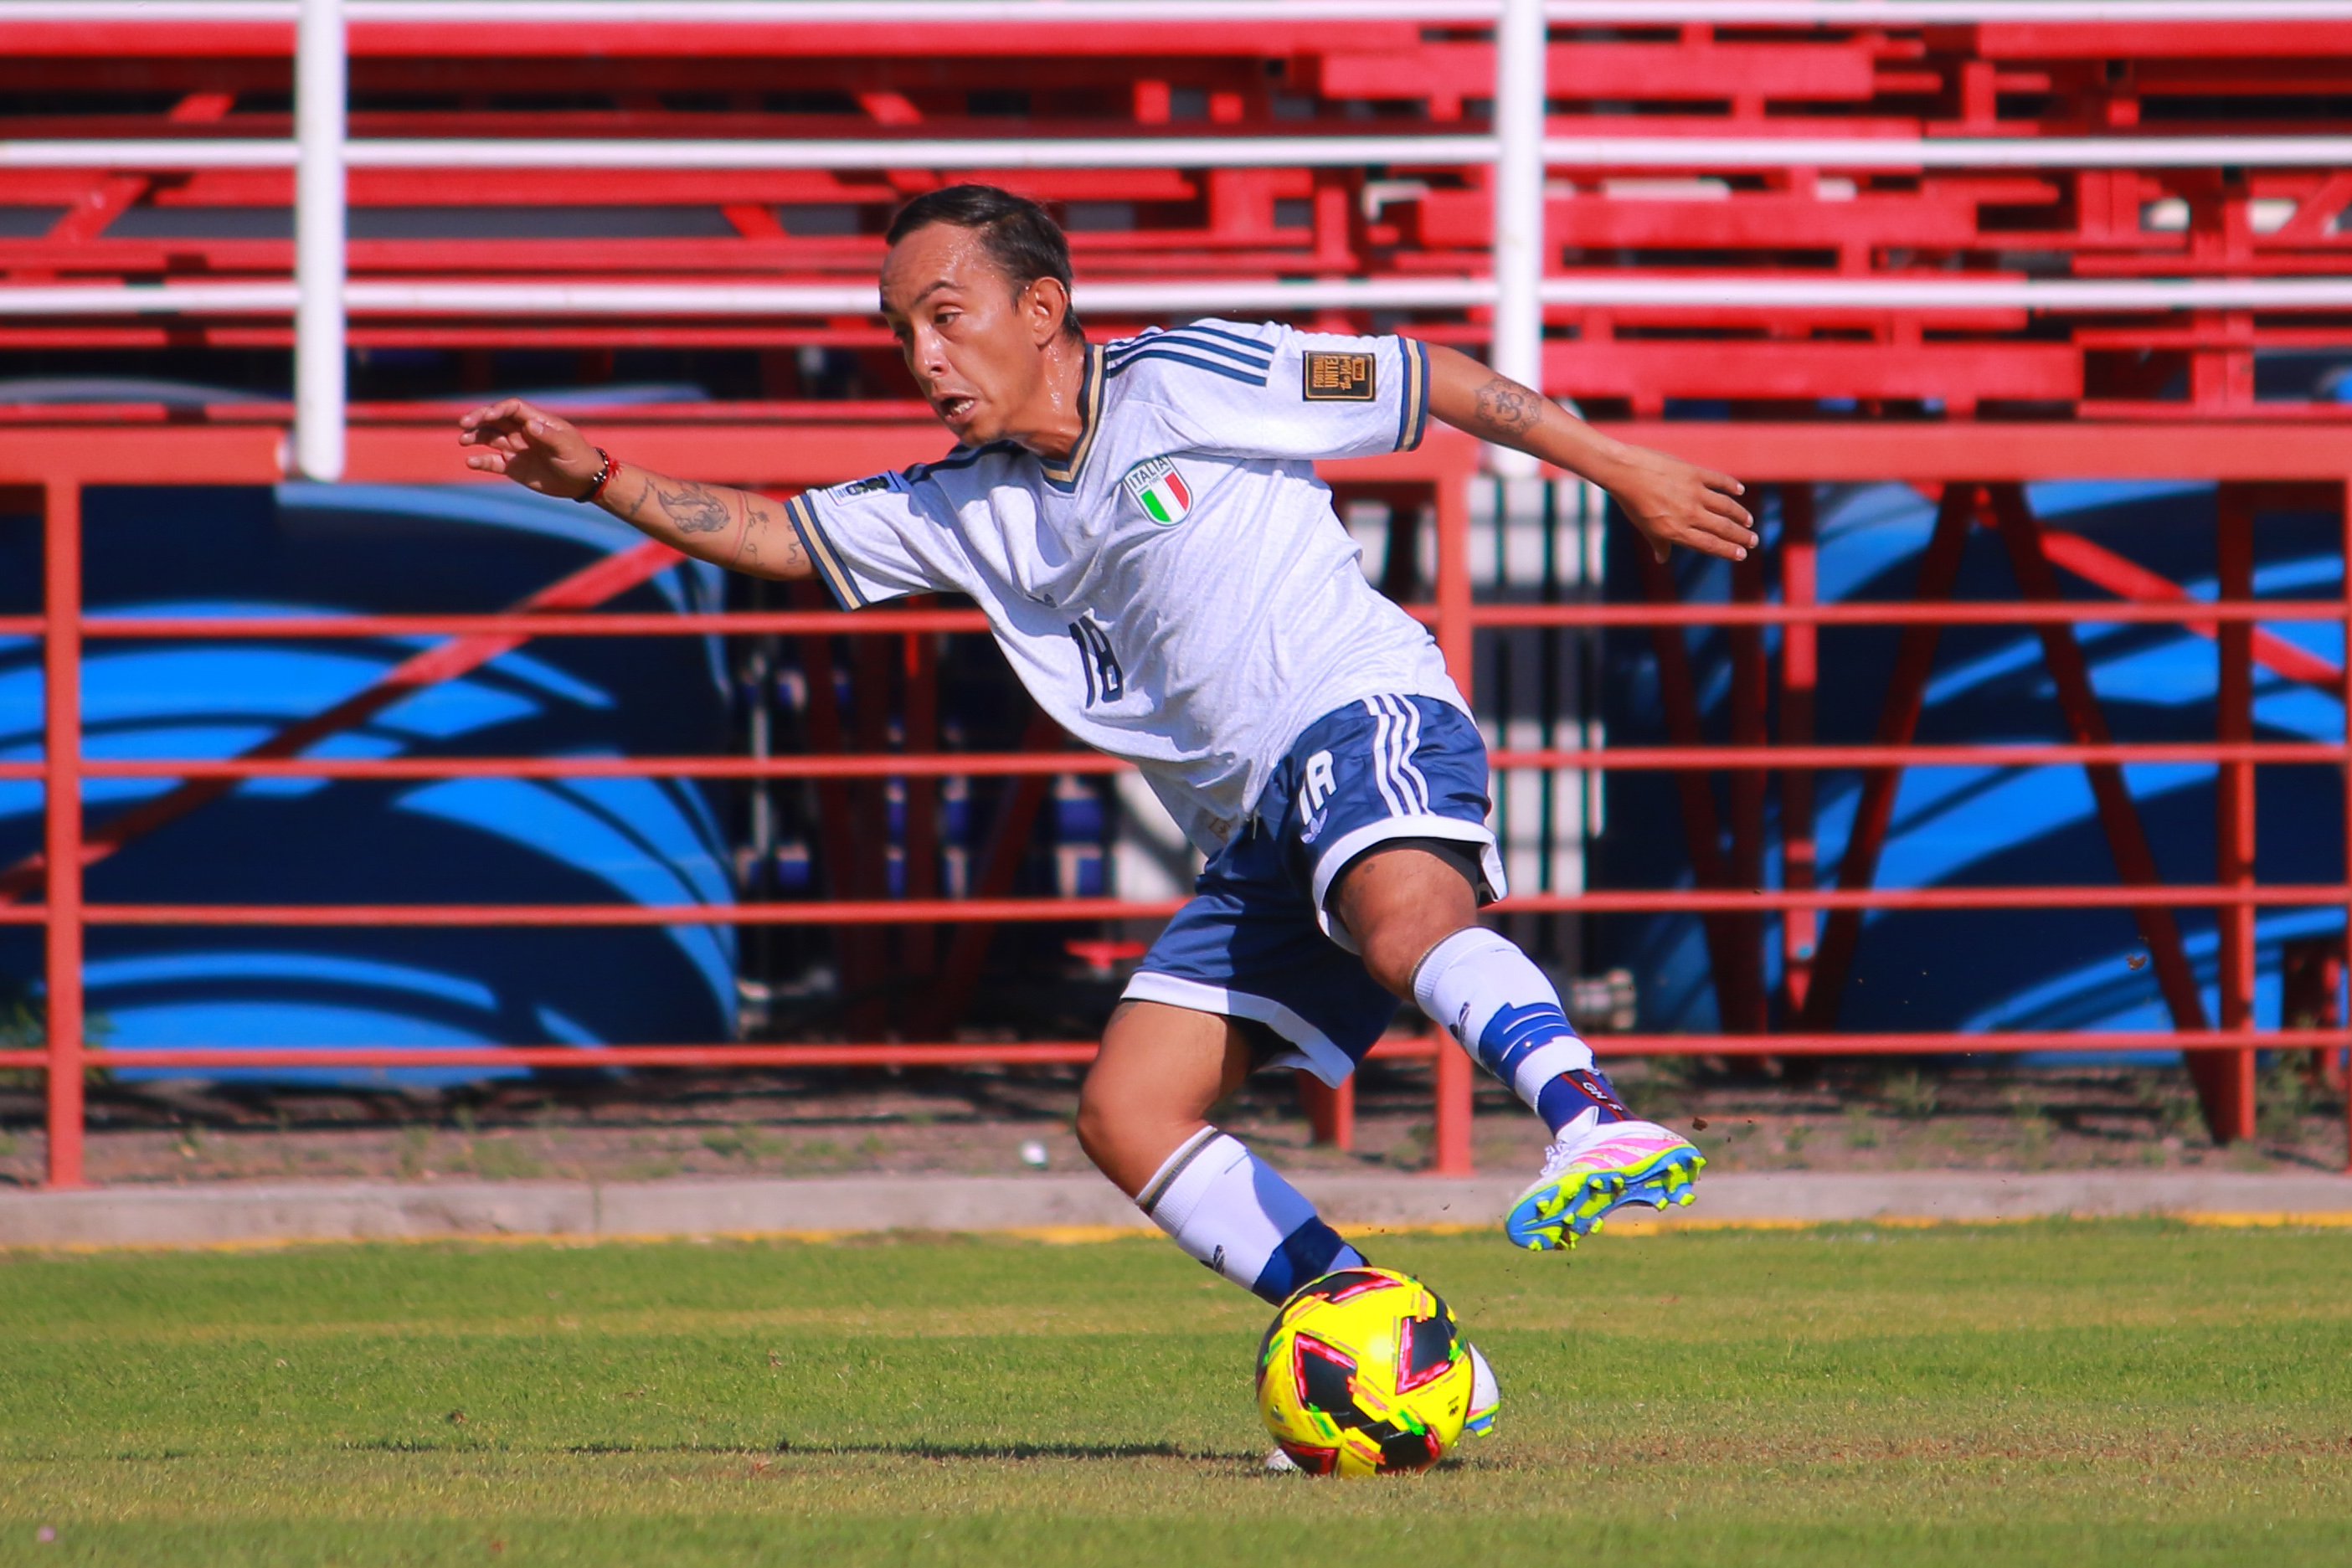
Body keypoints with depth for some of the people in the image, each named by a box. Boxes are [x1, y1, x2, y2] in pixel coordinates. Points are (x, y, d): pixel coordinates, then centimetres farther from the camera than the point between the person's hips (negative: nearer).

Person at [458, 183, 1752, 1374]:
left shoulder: (1187, 383, 0)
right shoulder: (969, 509, 18)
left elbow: (1426, 381, 4)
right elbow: (780, 537, 19)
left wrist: (1622, 469, 6)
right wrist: (600, 481, 4)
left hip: (1367, 713, -8)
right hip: (1258, 839, 8)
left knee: (1404, 925, -39)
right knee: (1127, 1117, -6)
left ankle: (1598, 1126, -60)